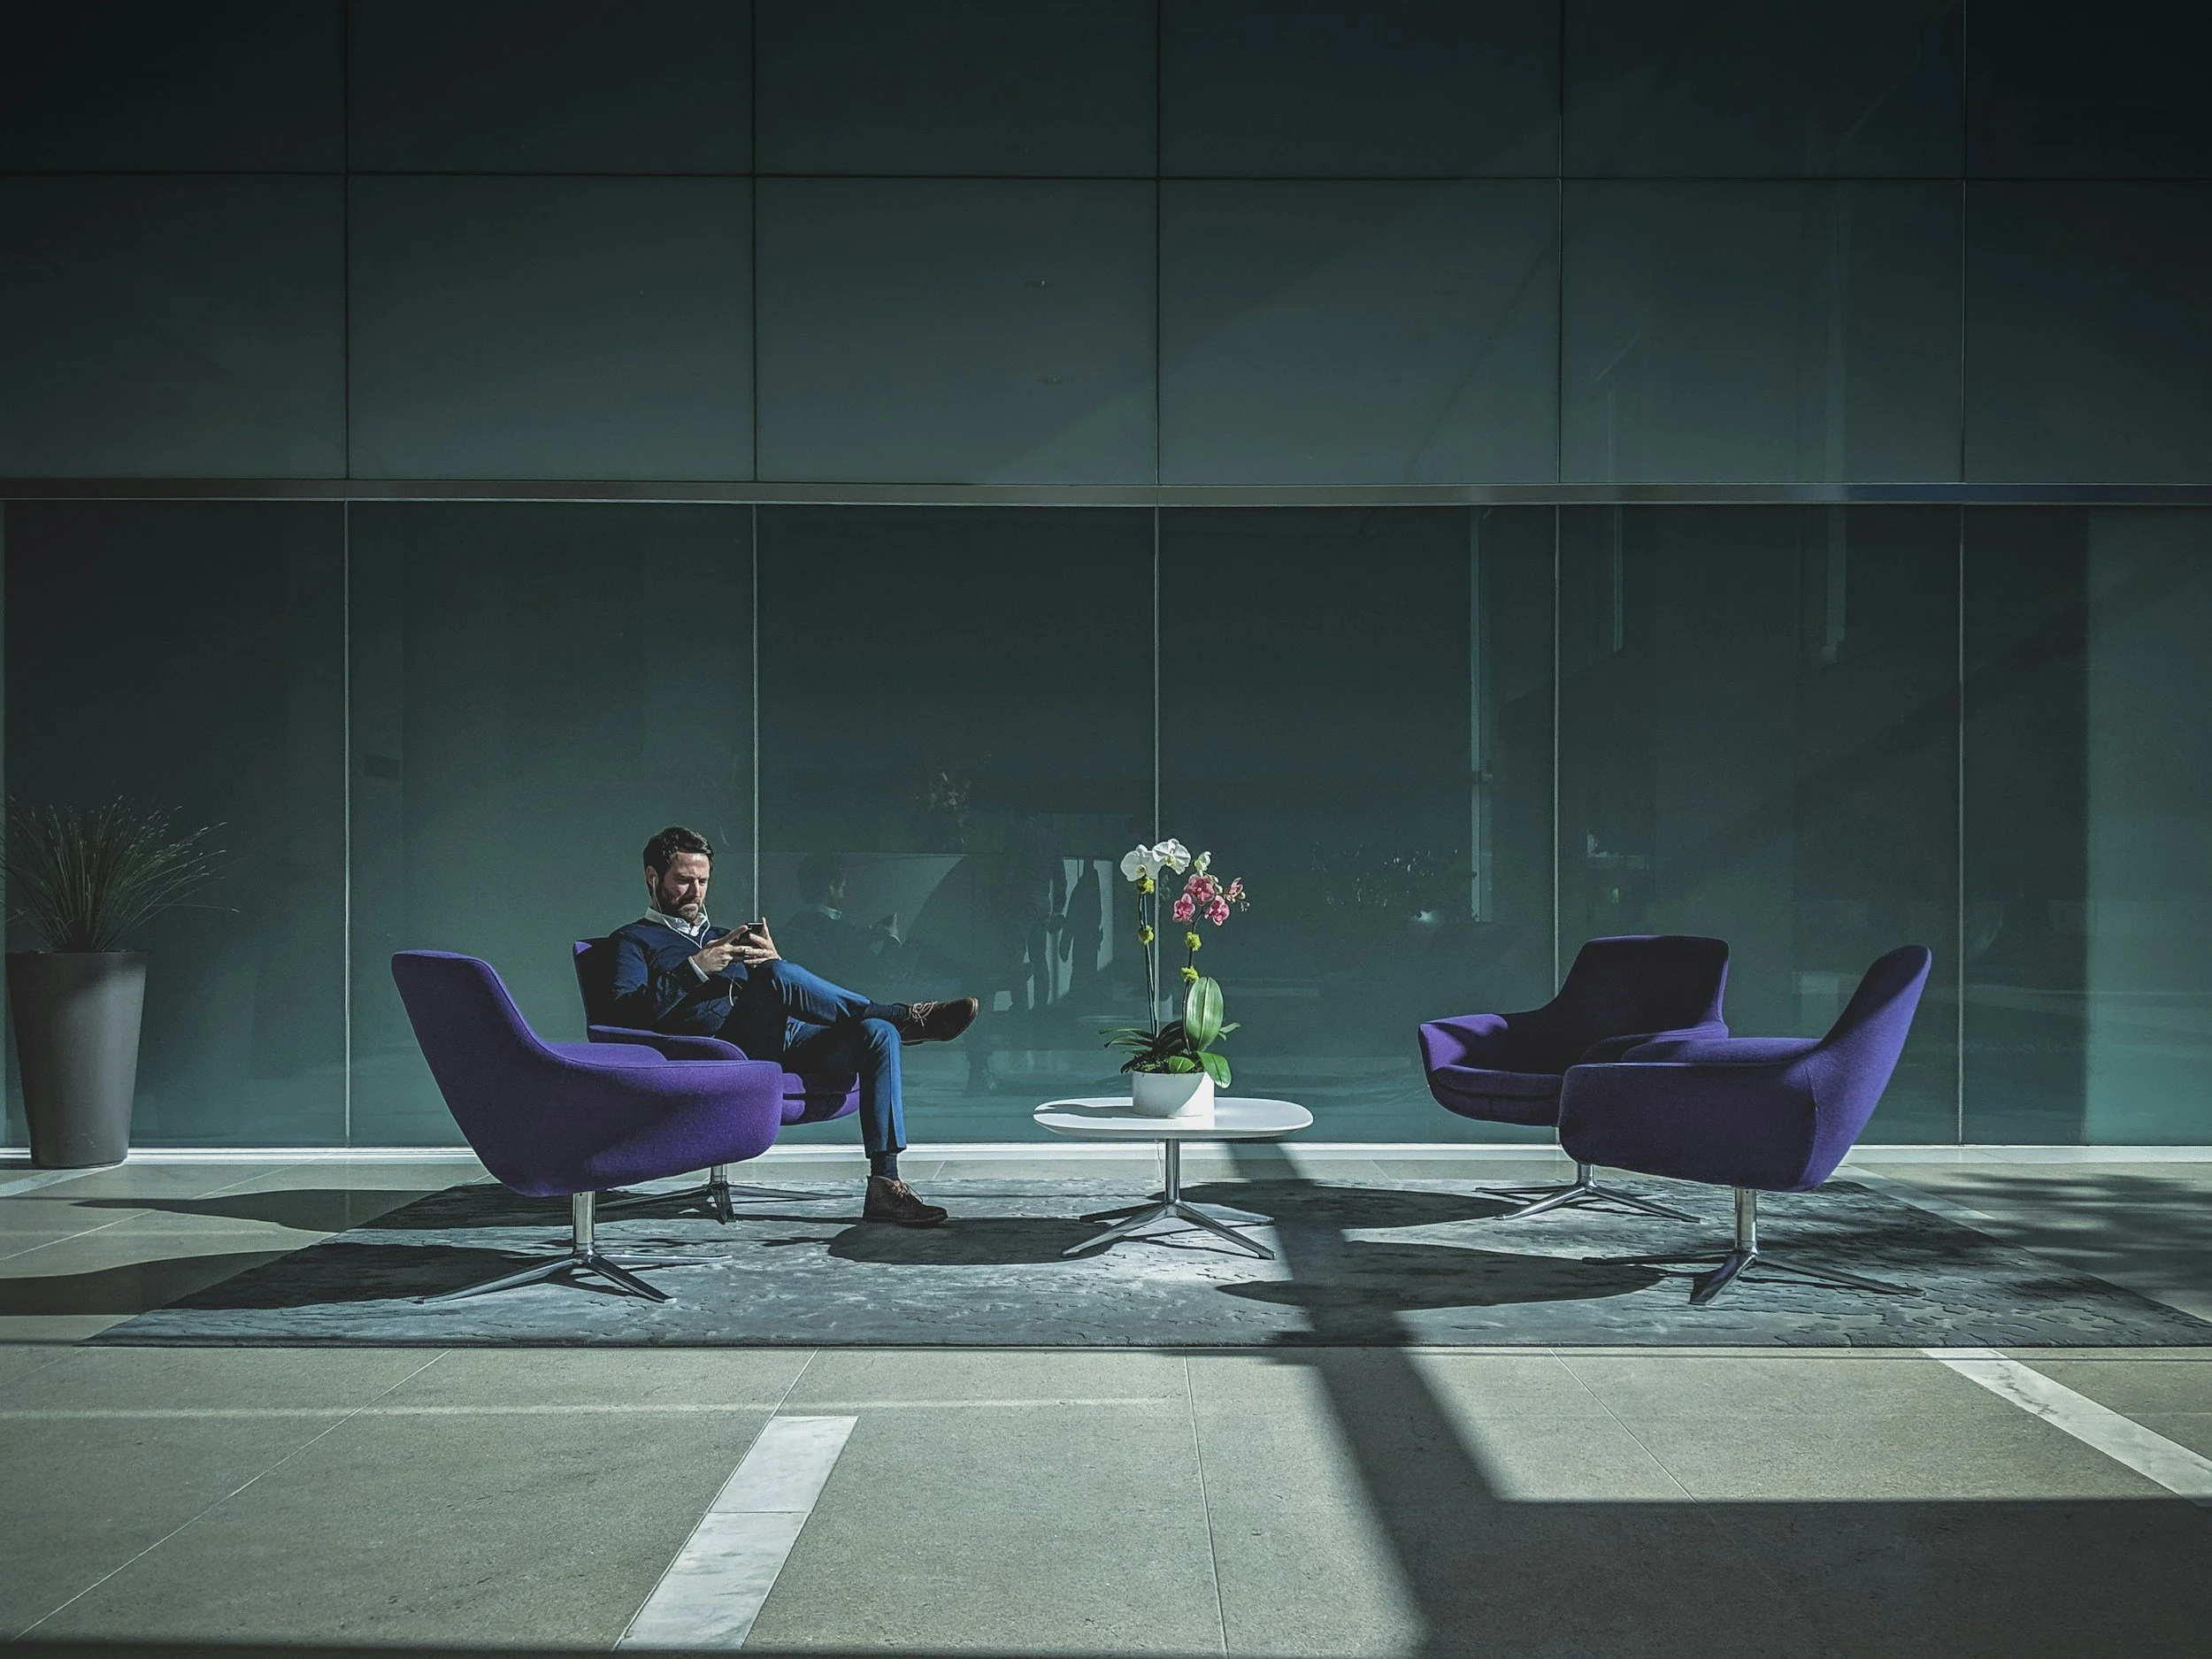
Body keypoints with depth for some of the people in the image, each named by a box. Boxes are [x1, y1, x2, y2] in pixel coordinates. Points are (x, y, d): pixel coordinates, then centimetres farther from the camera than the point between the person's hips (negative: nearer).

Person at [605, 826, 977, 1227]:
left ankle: (884, 1184, -26)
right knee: (777, 975, -34)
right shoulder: (633, 940, 19)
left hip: (785, 1043, 6)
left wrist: (775, 962, 1)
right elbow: (625, 1013, -3)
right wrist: (695, 969, -10)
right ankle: (909, 1018, -23)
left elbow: (799, 998, 23)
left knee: (878, 1033, -18)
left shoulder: (726, 938, 35)